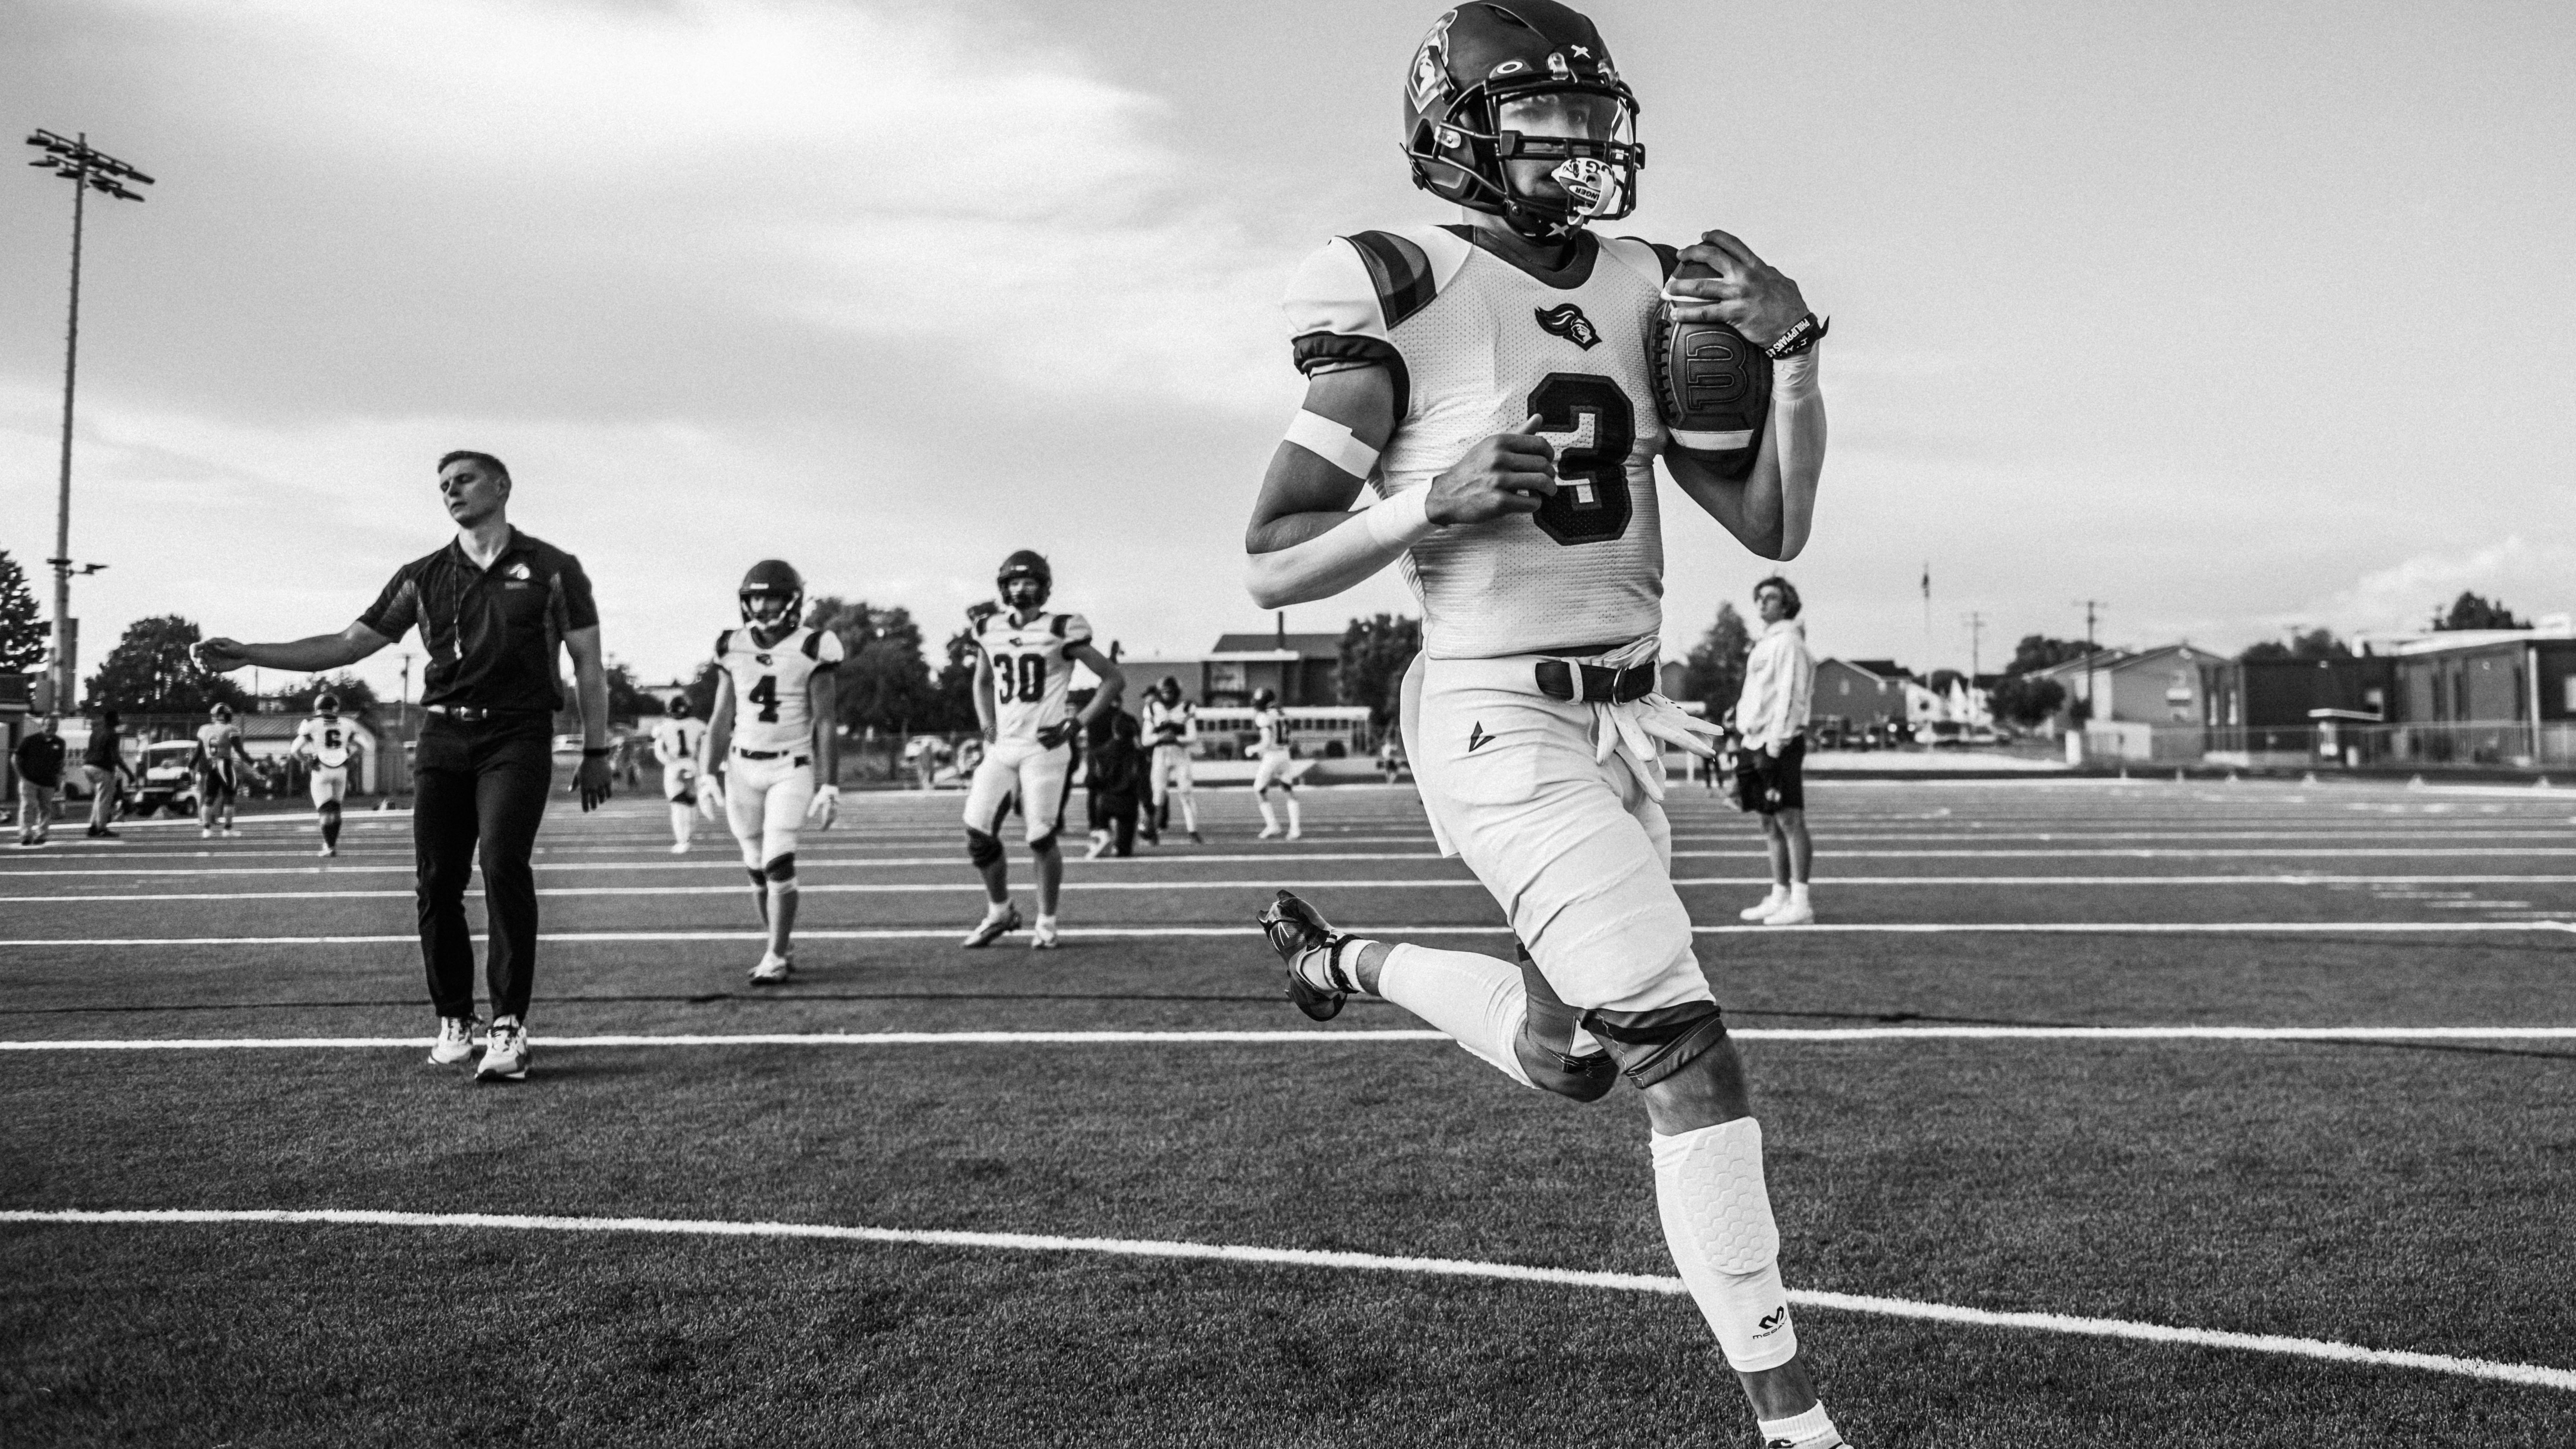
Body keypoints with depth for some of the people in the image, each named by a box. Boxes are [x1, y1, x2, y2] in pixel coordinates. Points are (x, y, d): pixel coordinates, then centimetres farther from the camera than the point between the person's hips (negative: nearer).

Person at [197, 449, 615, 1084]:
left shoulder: (552, 569, 4)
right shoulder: (423, 577, 13)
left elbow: (588, 664, 6)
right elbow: (349, 644, 14)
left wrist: (596, 753, 3)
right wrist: (249, 655, 6)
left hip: (518, 737, -4)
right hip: (442, 738, 4)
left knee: (503, 862, -19)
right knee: (436, 883, -1)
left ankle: (509, 1026, -13)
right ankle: (453, 1022, 13)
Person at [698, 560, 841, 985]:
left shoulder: (812, 650, -8)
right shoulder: (733, 649, 4)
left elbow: (826, 724, -7)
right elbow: (720, 719, 9)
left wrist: (829, 787, -10)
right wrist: (705, 776, 3)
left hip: (792, 769, -4)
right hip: (743, 768, 4)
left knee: (778, 864, -12)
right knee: (757, 869, 8)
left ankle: (776, 957, -1)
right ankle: (784, 949, 22)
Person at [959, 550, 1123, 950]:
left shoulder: (1061, 631, -7)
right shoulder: (990, 631, 8)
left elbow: (1114, 679, -3)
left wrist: (1077, 724, -9)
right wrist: (987, 725, 11)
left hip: (1045, 748, -5)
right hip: (1002, 747, 5)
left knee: (1042, 839, -6)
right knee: (979, 833, -1)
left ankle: (1047, 923, 13)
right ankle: (1000, 912, 20)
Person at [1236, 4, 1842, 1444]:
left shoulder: (1651, 292, 9)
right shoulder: (1404, 294, -8)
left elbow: (1776, 528, 8)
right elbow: (1273, 569, -6)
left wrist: (1794, 349, -5)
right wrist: (1433, 504, -22)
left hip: (1626, 717, 7)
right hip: (1499, 718, -7)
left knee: (1572, 1055, 17)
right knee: (1689, 1051, -11)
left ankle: (1344, 957, 43)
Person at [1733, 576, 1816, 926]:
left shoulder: (1788, 641, -7)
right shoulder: (1765, 643, 20)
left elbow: (1789, 697, -15)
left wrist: (1774, 745, -21)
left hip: (1779, 743, -9)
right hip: (1757, 741, 9)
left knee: (1789, 819, -9)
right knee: (1770, 823, 11)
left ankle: (1800, 903, -8)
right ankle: (1780, 897, 16)